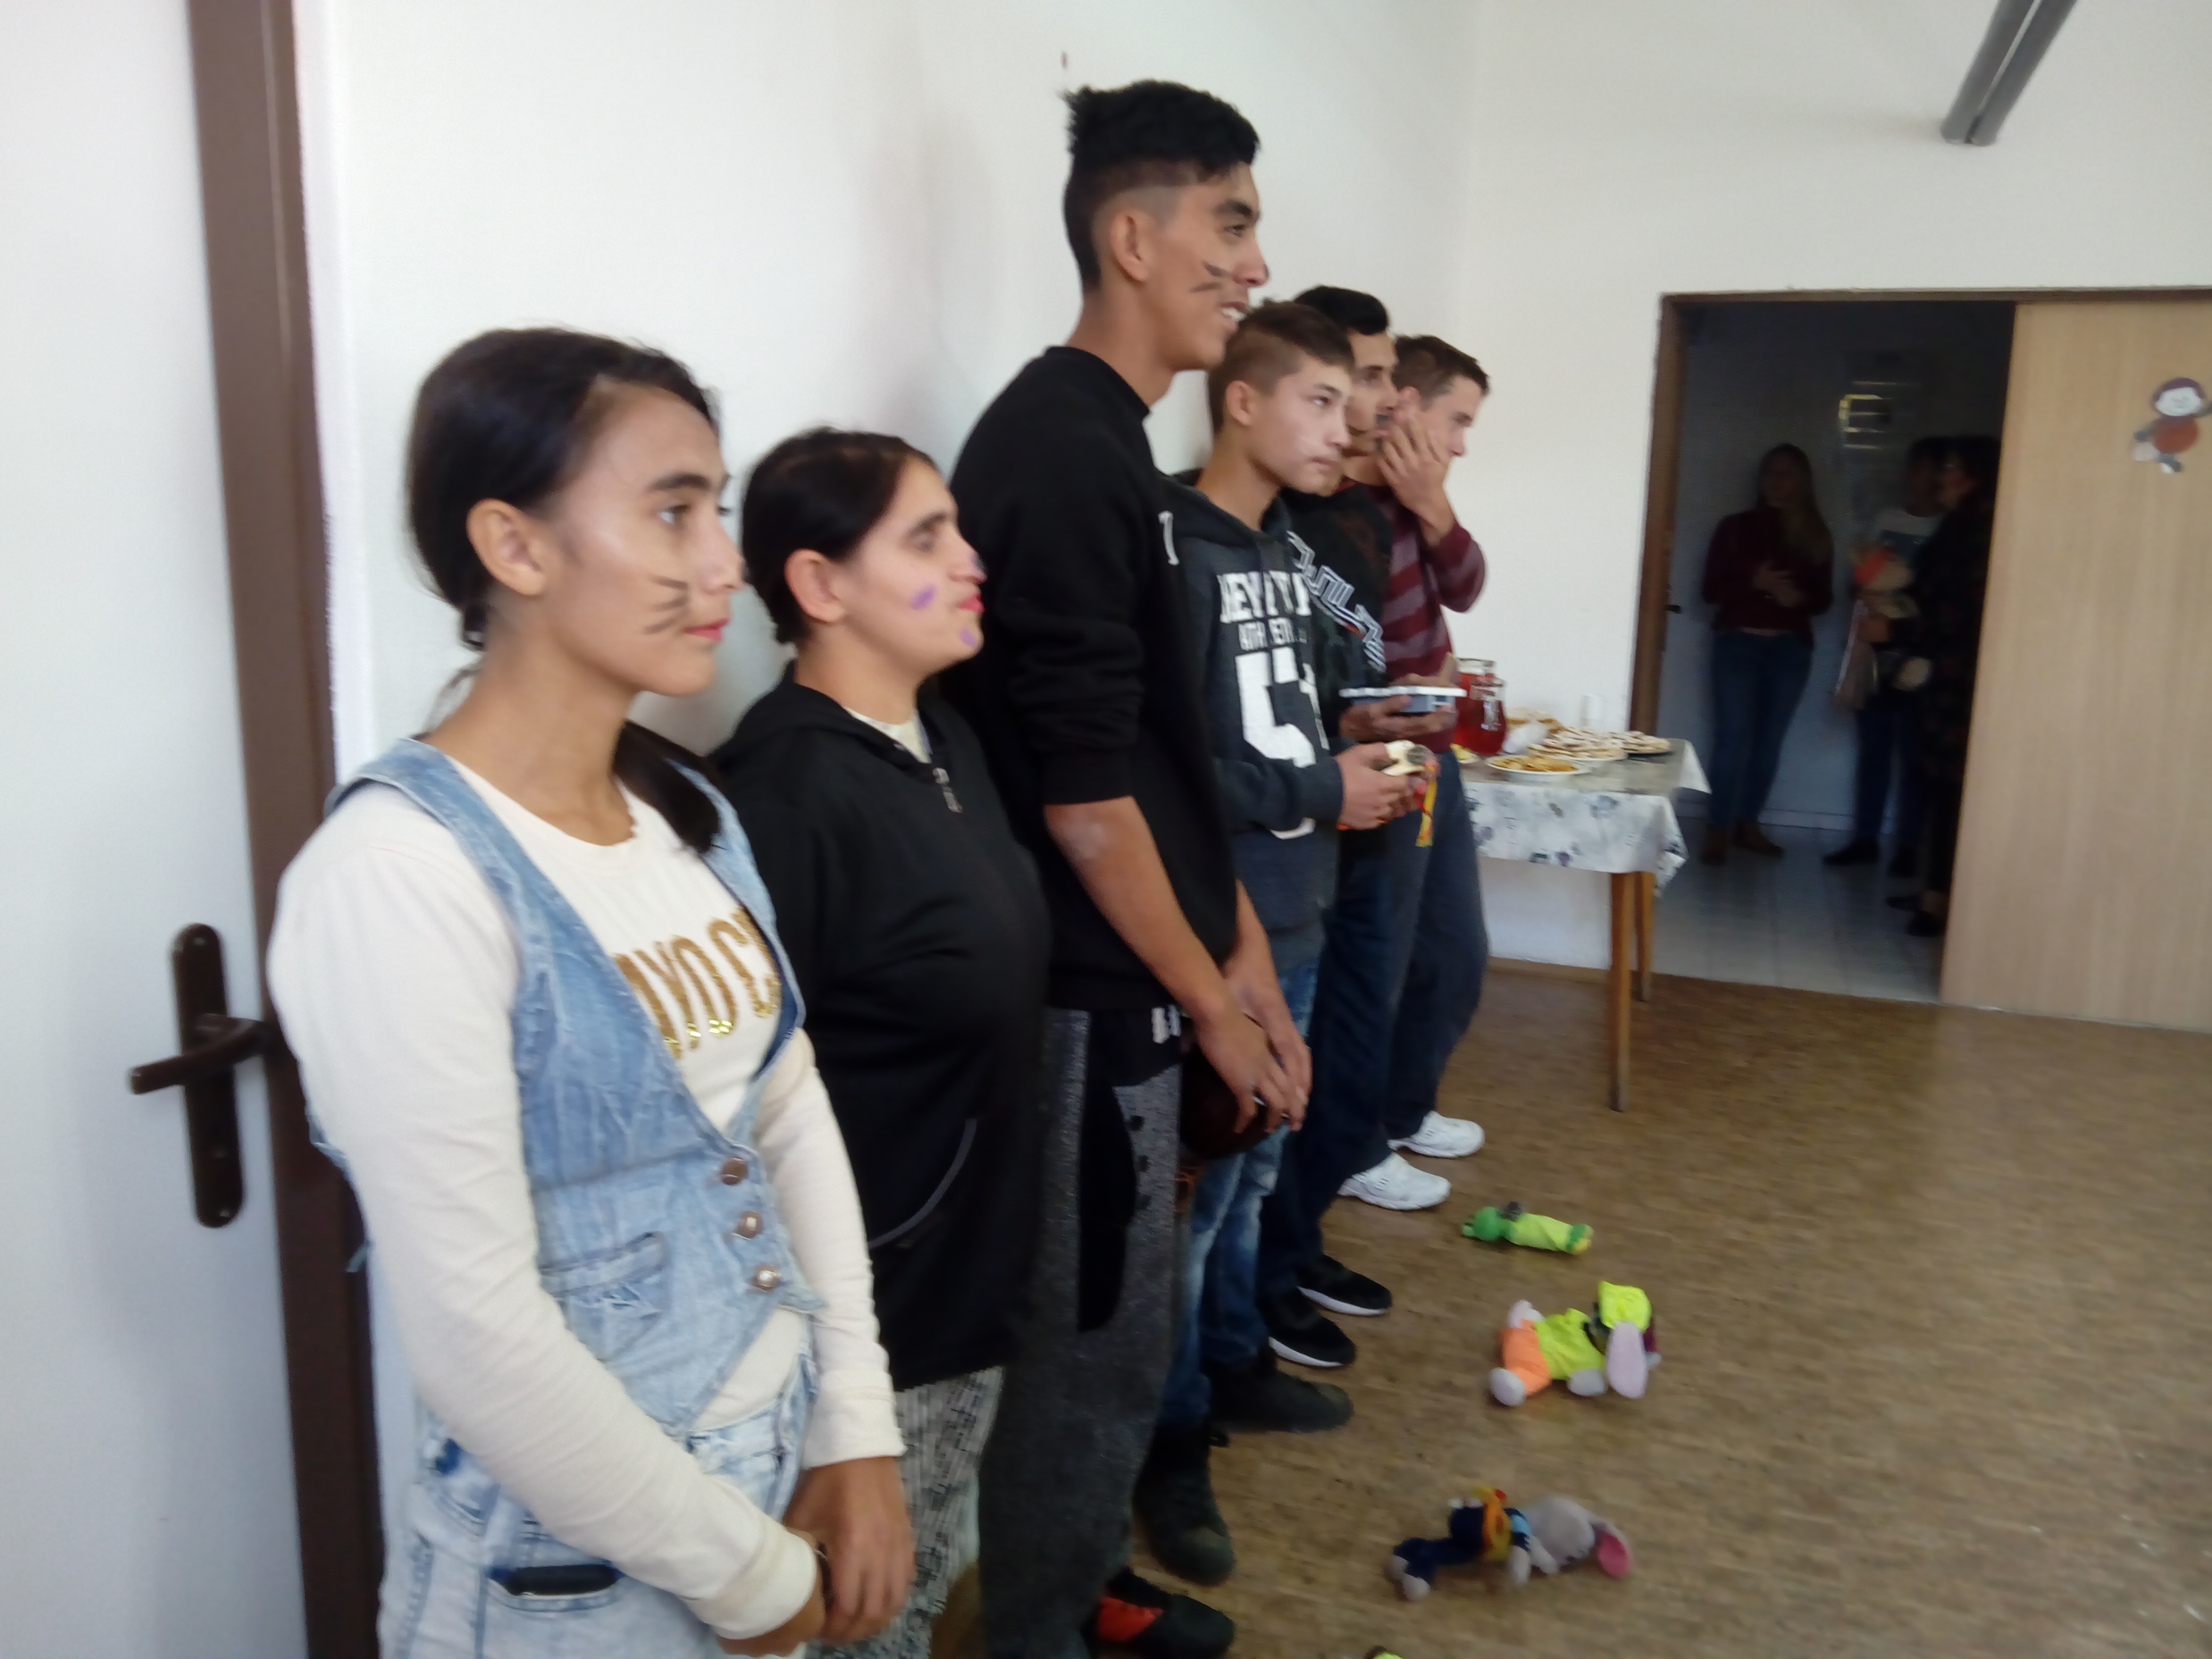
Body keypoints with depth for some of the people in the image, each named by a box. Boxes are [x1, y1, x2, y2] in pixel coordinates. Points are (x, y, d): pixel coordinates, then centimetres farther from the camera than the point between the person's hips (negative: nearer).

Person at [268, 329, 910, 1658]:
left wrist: (859, 1433, -2)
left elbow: (794, 1114, 2)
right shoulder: (401, 875, -23)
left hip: (785, 1462, 7)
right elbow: (479, 1338, -23)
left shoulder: (689, 811, 0)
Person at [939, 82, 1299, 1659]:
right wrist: (1210, 999, -12)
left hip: (1129, 977, 10)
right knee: (1095, 1340, 6)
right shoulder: (1059, 453, -18)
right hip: (1095, 991, -10)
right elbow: (1078, 794, -22)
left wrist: (1242, 950, 14)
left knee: (1116, 1323, 22)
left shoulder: (1107, 445, 12)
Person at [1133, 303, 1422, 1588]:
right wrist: (1316, 796, -17)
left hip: (1292, 919, 9)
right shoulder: (1176, 557, -16)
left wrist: (1355, 760, 2)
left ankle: (1236, 1363, 40)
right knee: (1194, 1186, 2)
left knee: (1257, 1165, 21)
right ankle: (1171, 1444, 19)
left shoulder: (1284, 550, 13)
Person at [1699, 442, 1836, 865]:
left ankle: (1748, 825, 15)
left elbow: (1825, 597, 8)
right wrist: (1754, 583, -19)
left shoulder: (1816, 537, 7)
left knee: (1769, 741, 5)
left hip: (1791, 648, 2)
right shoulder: (1736, 527, 1)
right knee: (1733, 739, -8)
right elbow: (1712, 589, -2)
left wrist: (1800, 597, -14)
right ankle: (1719, 829, -2)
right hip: (1738, 644, -2)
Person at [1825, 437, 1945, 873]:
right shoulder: (1887, 519, 12)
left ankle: (1908, 846, 7)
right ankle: (1864, 839, 15)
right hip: (1876, 649, 4)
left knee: (1912, 755, 0)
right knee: (1872, 750, 8)